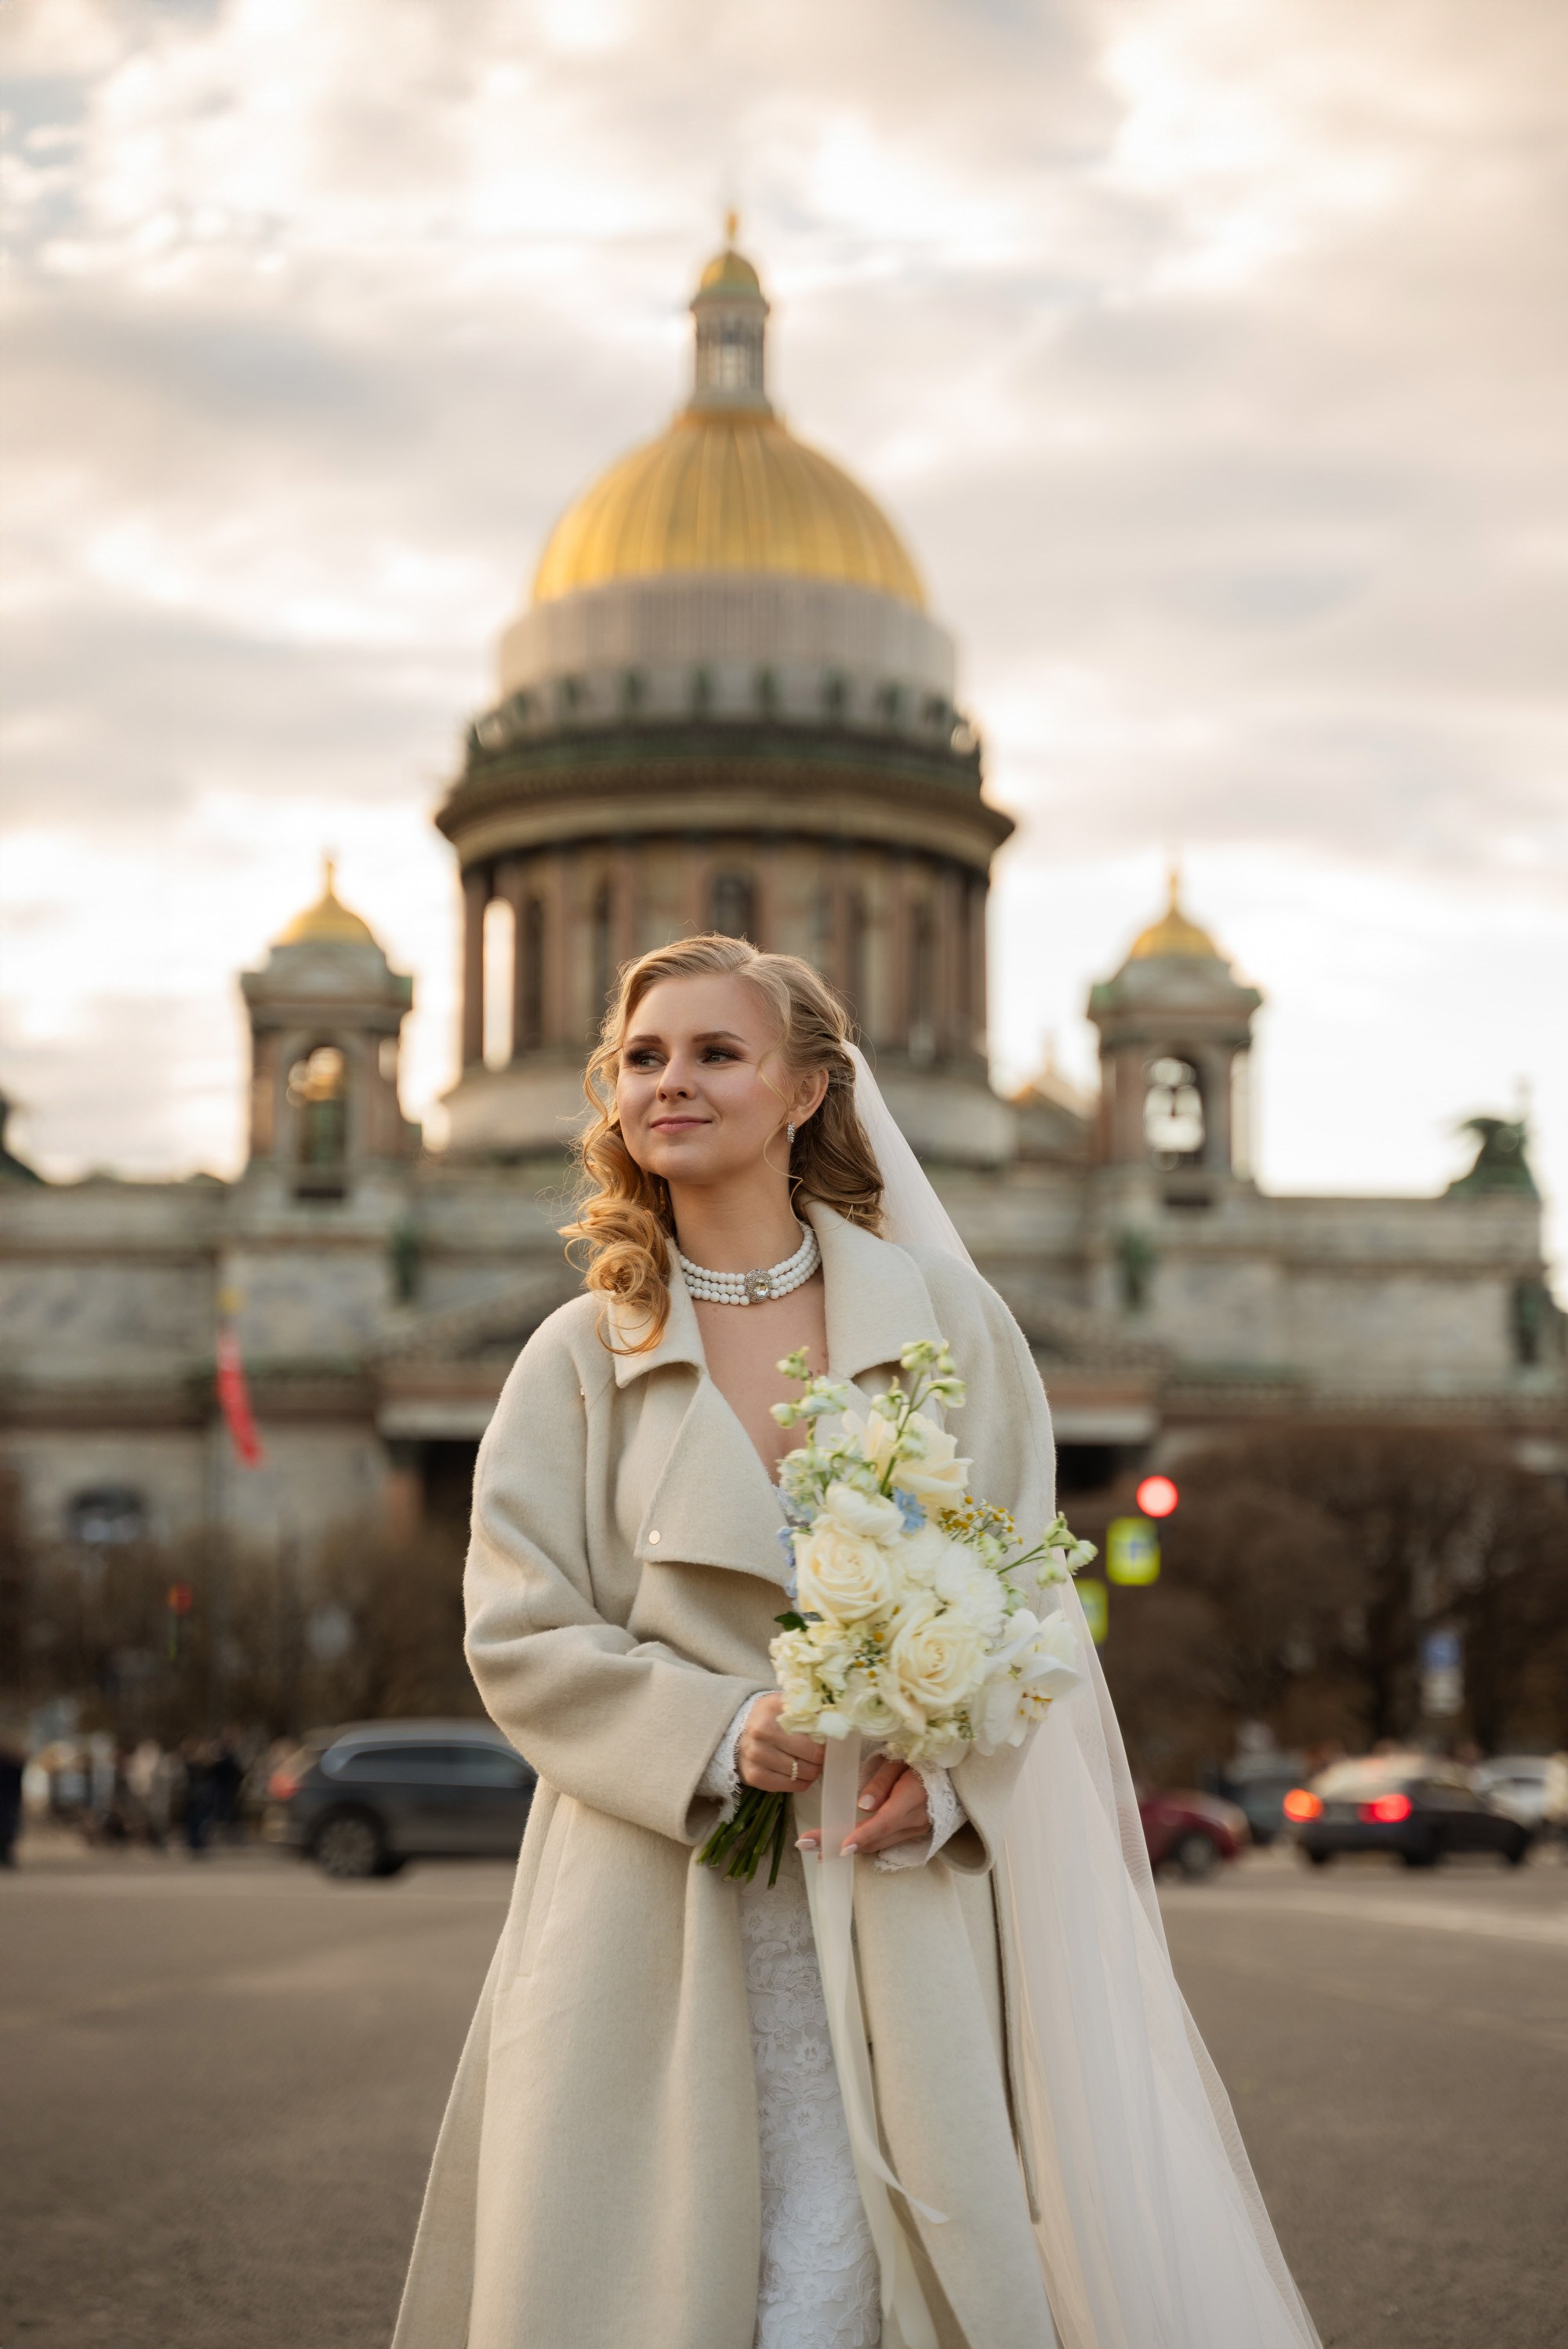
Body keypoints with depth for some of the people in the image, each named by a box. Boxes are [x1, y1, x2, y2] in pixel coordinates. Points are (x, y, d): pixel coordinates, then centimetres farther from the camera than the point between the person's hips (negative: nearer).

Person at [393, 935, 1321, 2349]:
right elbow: (521, 1635, 1)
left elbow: (1025, 1598, 4)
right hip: (661, 1898, 1)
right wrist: (718, 1732, -15)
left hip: (907, 1890, 0)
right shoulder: (579, 1359, 7)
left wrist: (944, 1770, -13)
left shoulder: (949, 1322, 6)